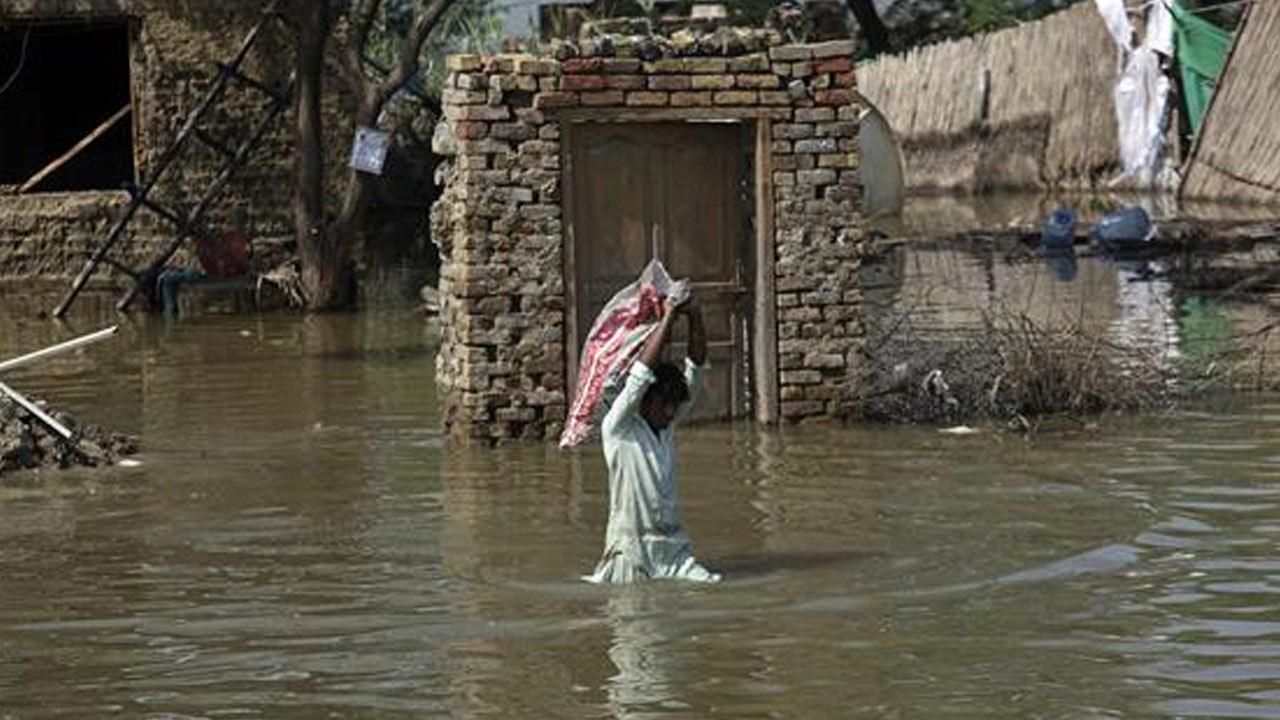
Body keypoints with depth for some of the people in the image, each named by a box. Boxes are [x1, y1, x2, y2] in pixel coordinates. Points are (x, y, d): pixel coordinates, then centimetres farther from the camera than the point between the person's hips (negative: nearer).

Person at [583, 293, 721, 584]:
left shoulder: (668, 427, 11)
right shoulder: (617, 429, -4)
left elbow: (696, 370, 6)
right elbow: (641, 373, -15)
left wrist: (695, 317, -6)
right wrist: (668, 318, -15)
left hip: (674, 549, 5)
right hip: (631, 551, -5)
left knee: (714, 589, -14)